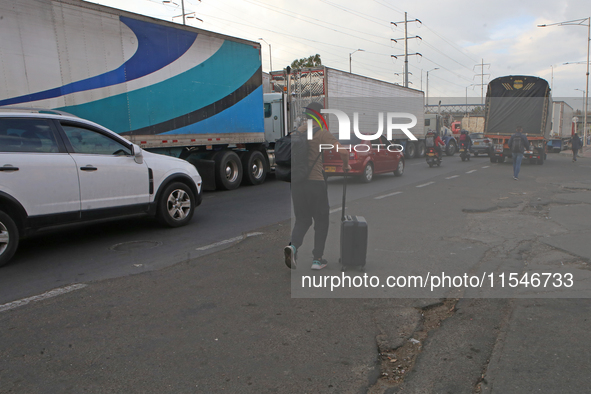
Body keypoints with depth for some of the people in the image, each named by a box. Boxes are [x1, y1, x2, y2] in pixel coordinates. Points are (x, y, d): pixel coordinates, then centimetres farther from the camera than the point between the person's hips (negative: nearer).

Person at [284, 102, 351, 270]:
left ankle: (293, 245, -10)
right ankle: (317, 259, 13)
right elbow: (343, 150, -15)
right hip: (315, 182, -4)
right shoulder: (322, 133, -6)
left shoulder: (296, 132, 9)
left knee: (302, 219, 16)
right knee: (321, 220, 11)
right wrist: (346, 166, 3)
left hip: (296, 182, 5)